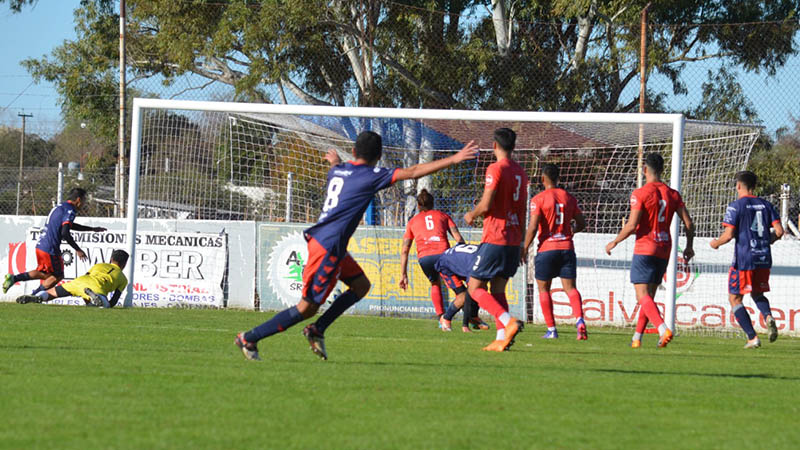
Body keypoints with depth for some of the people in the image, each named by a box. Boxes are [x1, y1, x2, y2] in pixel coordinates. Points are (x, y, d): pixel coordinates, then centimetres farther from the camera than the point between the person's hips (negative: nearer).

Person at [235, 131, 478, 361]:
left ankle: (317, 330, 12)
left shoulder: (338, 170, 11)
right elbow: (414, 172, -14)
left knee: (361, 285, 17)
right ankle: (249, 338, 1)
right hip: (328, 248, -9)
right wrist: (453, 160, -11)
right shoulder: (371, 175, -10)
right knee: (307, 308, -3)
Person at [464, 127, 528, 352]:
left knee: (475, 288, -2)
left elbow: (486, 205, -18)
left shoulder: (496, 169, -11)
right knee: (497, 289, 11)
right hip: (514, 240, 8)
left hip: (495, 238, -8)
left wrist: (472, 215, 4)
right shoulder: (520, 172, 13)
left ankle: (508, 321, -21)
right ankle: (502, 338, -1)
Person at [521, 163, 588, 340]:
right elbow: (581, 223, 14)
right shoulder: (569, 198, 8)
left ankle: (551, 330, 6)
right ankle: (579, 320, -25)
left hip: (547, 248, -3)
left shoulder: (538, 199, -6)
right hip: (567, 248, 3)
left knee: (543, 289, 9)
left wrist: (525, 249, -4)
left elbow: (533, 227, -13)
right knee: (570, 287, 0)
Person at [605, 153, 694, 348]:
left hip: (644, 249, -6)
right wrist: (689, 247, 20)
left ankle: (663, 329, -31)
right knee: (648, 296, 16)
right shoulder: (673, 194, 8)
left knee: (643, 296, -10)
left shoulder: (640, 193, -10)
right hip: (664, 252, 6)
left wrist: (614, 242, 0)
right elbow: (689, 224, 5)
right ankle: (637, 338, 19)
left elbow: (632, 226, -15)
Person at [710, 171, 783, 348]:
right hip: (764, 258, 5)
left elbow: (729, 234, -13)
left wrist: (716, 243, 7)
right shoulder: (766, 205, 8)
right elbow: (779, 231, 3)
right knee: (757, 293, 24)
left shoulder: (735, 206, -7)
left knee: (734, 298, 7)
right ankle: (768, 316, -9)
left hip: (744, 259, -5)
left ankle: (752, 337, -3)